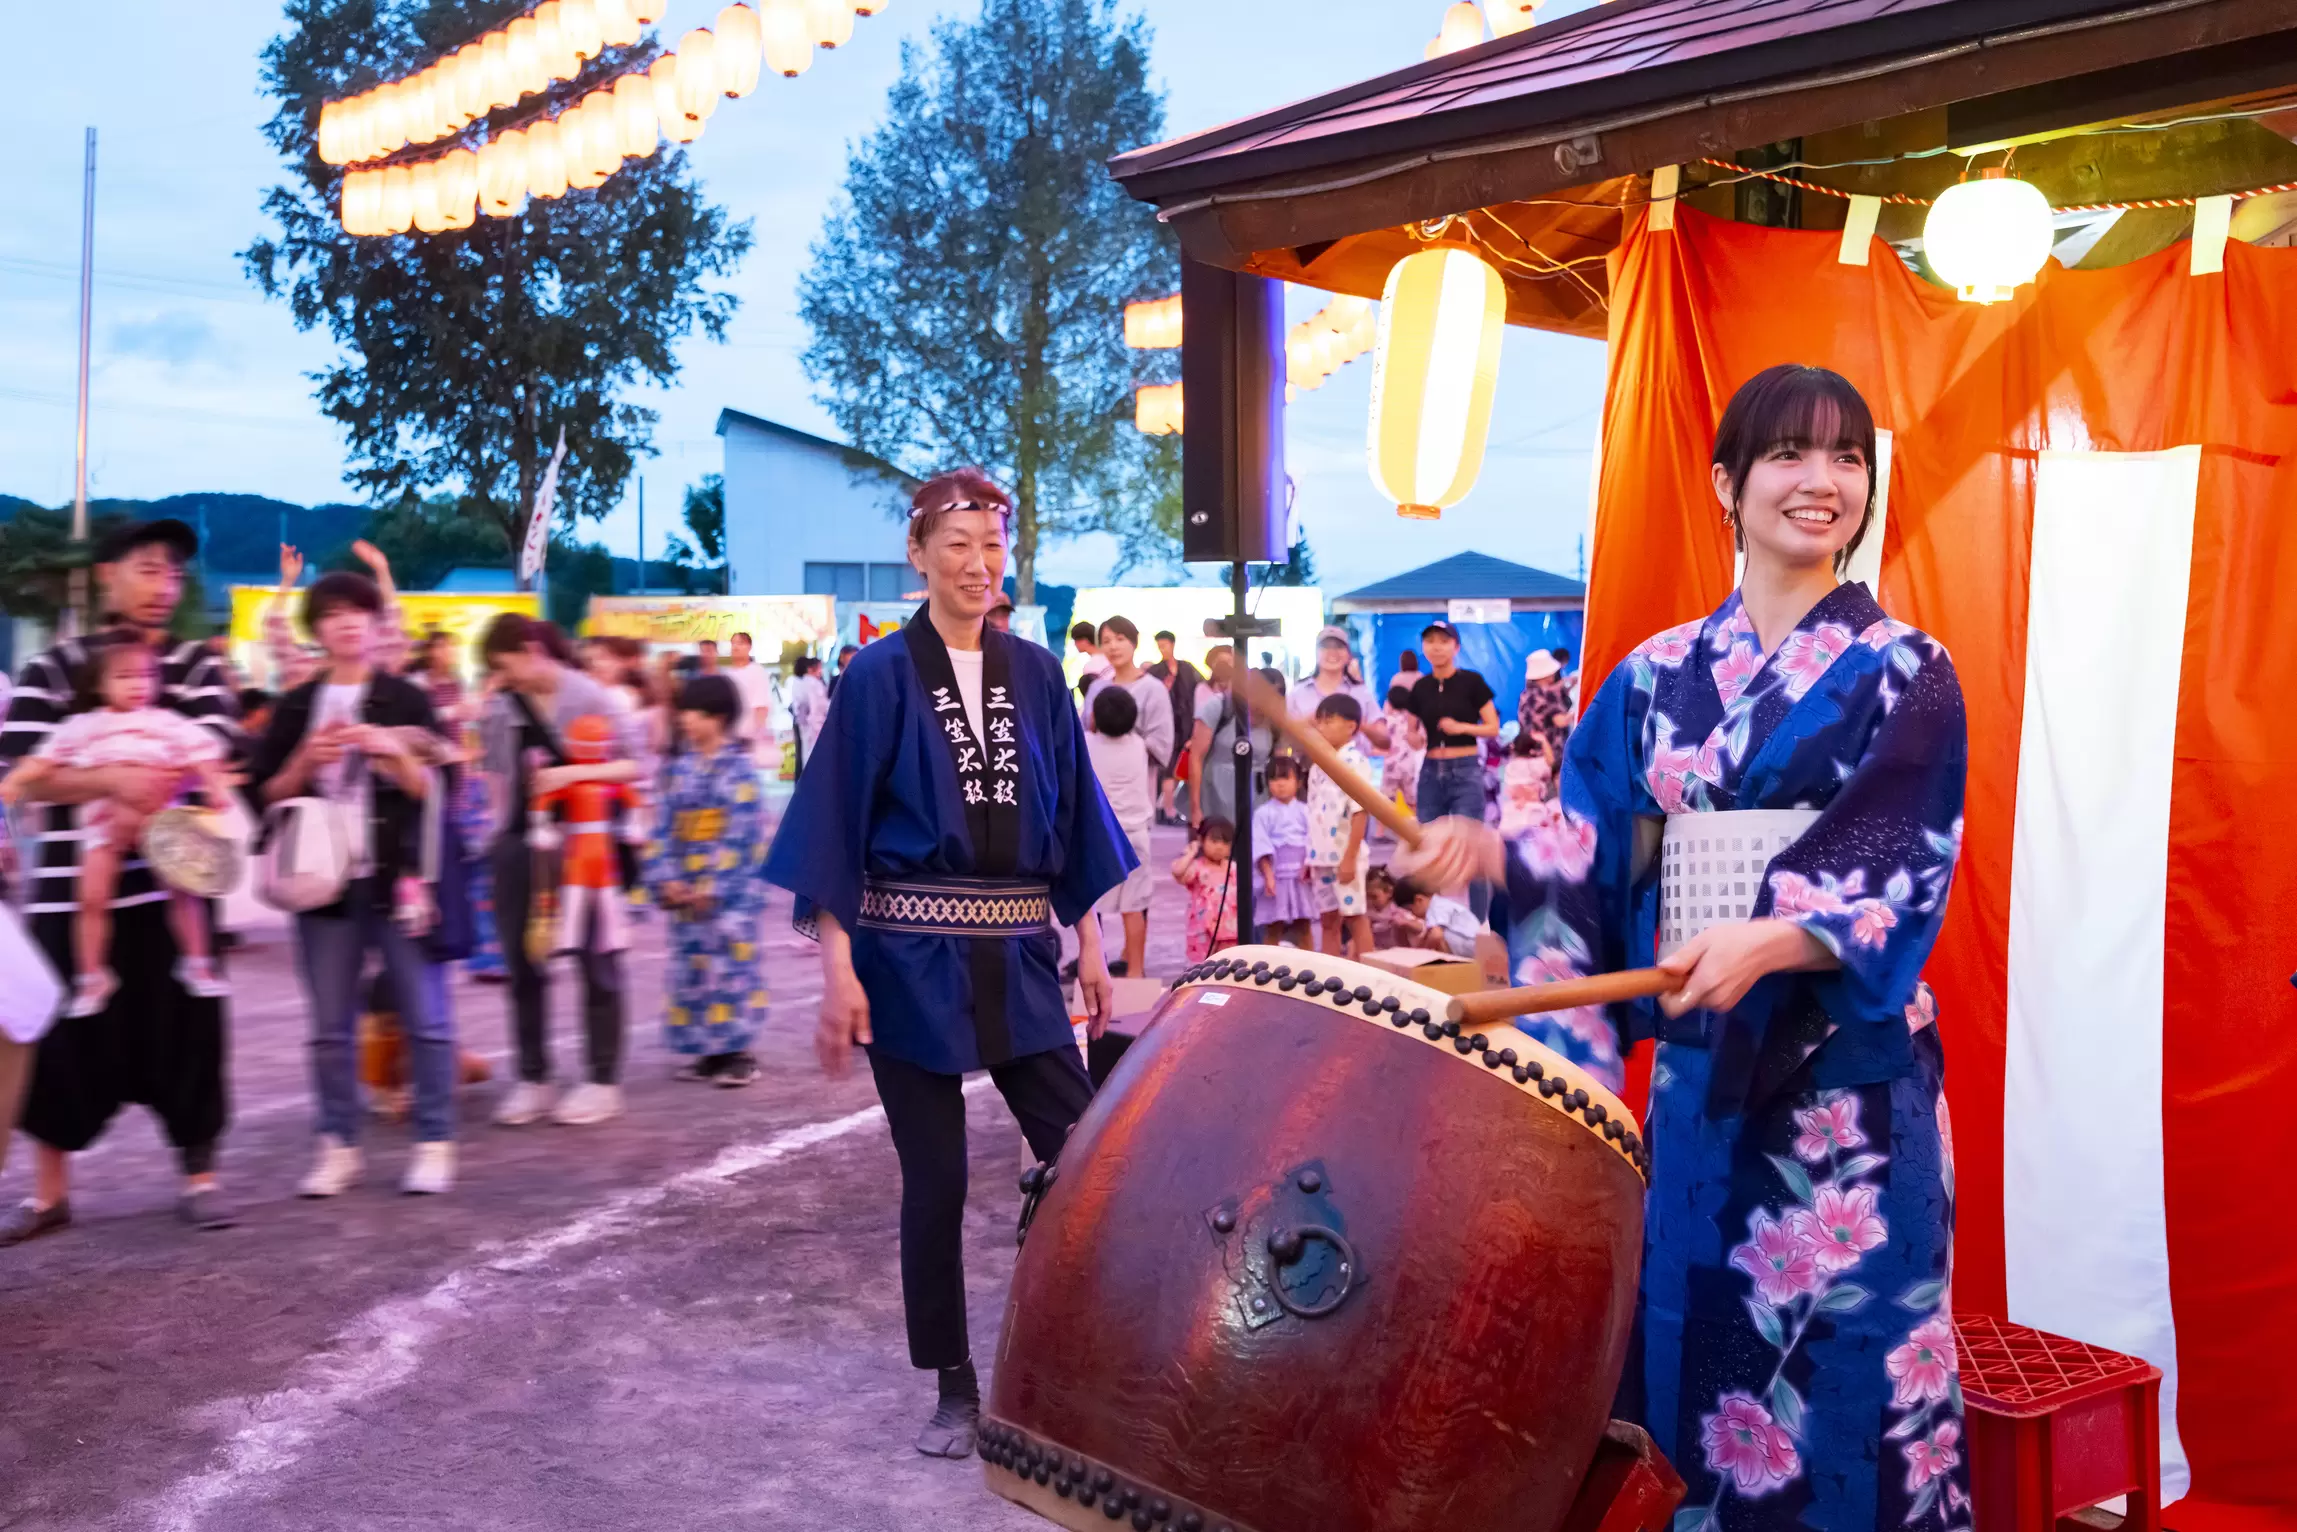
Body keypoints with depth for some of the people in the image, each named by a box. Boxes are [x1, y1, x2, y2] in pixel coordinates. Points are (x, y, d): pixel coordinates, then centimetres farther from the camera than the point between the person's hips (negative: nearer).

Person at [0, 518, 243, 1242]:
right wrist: (112, 780, -22)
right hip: (70, 889, 0)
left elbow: (216, 749, -7)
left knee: (184, 1028, 3)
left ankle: (199, 1177, 17)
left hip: (170, 884, 1)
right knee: (65, 1036, 5)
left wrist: (150, 780, -25)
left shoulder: (196, 667, 7)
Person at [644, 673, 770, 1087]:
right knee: (690, 967, 8)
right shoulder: (680, 768, 10)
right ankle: (707, 1051, 17)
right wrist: (665, 879, -3)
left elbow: (743, 834, -13)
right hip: (686, 894, 6)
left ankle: (737, 1050, 6)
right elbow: (664, 828, 9)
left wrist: (712, 887, -16)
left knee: (732, 967, -3)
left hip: (729, 894, -6)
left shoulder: (739, 767, -8)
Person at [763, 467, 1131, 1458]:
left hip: (1019, 957, 3)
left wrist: (1090, 947, 8)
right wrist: (839, 969, -13)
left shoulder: (1036, 675, 8)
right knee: (935, 1179, 4)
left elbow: (1071, 820, 12)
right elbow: (834, 827, -6)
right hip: (912, 958, -3)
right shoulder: (881, 677, -3)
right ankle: (955, 1387, 21)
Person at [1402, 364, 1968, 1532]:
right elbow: (1597, 849, 7)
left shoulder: (1903, 673, -1)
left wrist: (1770, 943, -27)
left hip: (1847, 1071, -3)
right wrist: (1494, 849, -13)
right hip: (1695, 1060, 3)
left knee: (1838, 1362, 0)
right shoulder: (1657, 675, 9)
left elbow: (1904, 870, -11)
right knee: (1693, 1334, 9)